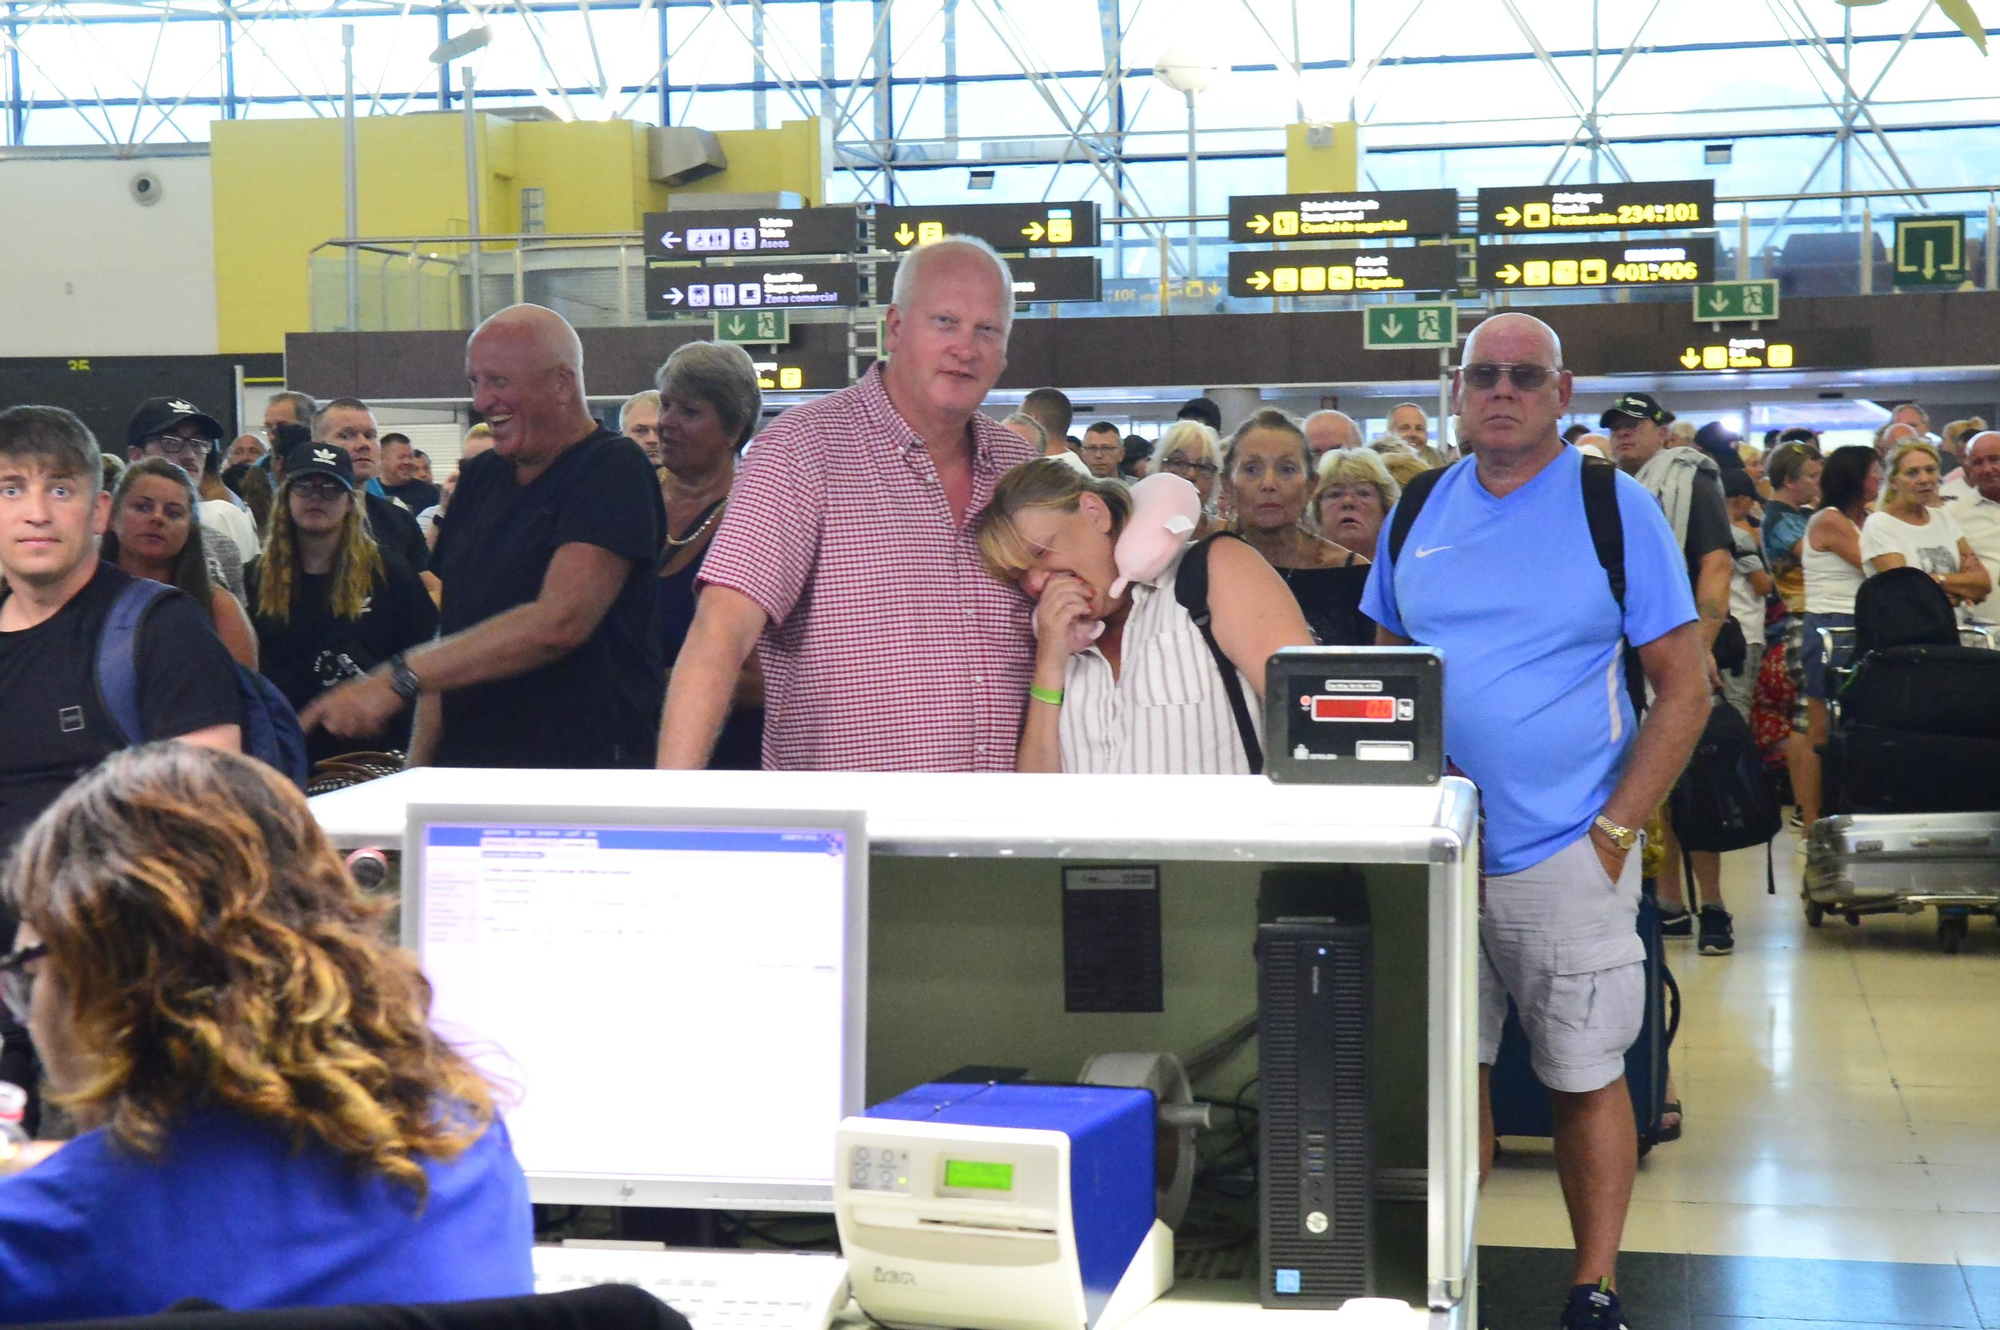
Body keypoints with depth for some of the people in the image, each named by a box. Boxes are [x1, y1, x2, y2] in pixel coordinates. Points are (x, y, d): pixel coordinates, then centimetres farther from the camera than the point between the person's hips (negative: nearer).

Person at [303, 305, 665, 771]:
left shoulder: (615, 470, -6)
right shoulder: (480, 477, 17)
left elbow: (558, 623, -19)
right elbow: (452, 635, 17)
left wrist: (397, 679, -21)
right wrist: (417, 771, 6)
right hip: (467, 776, 6)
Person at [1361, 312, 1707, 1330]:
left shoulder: (1617, 509, -3)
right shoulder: (1417, 514, 8)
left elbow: (1684, 689, -4)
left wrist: (1616, 830, -11)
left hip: (1566, 856, -3)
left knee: (1586, 1077, 5)